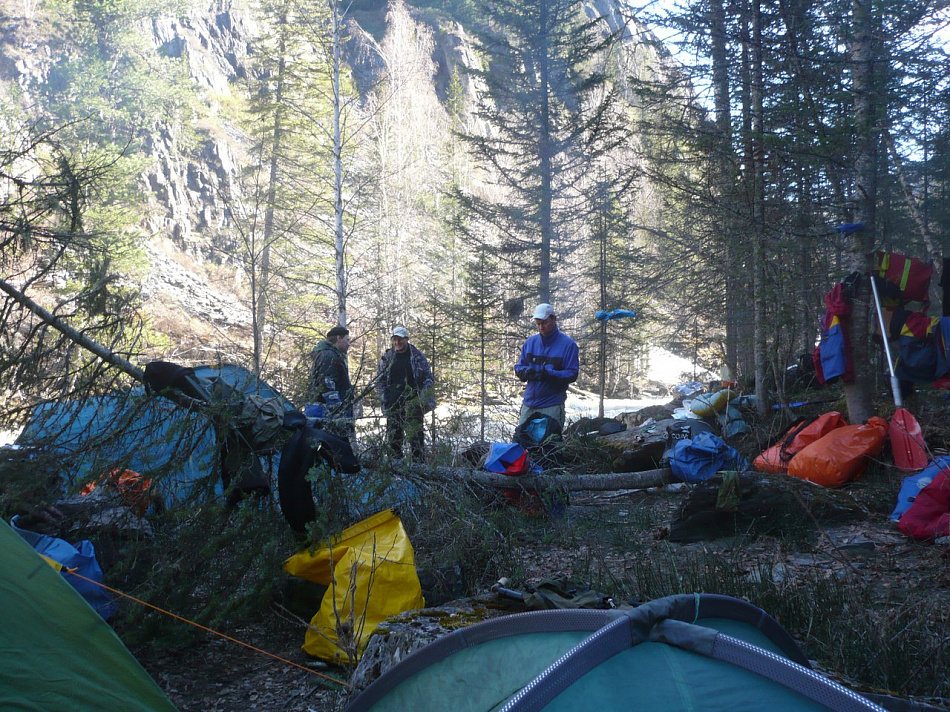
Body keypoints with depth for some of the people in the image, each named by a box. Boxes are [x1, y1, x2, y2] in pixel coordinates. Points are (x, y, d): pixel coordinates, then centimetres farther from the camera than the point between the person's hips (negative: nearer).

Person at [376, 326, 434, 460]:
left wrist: (423, 397, -8)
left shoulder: (418, 357, 3)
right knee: (393, 437, 6)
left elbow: (428, 378, 3)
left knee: (416, 436, -4)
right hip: (392, 405, 3)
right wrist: (383, 395, 2)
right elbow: (379, 379, 16)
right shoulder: (387, 357, 10)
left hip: (413, 404, -3)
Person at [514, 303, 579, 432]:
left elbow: (572, 374, -8)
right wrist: (527, 372, -12)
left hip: (552, 406, -4)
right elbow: (518, 368, 12)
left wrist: (550, 374, -24)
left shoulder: (567, 344, -4)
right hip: (529, 404, 4)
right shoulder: (530, 342, 10)